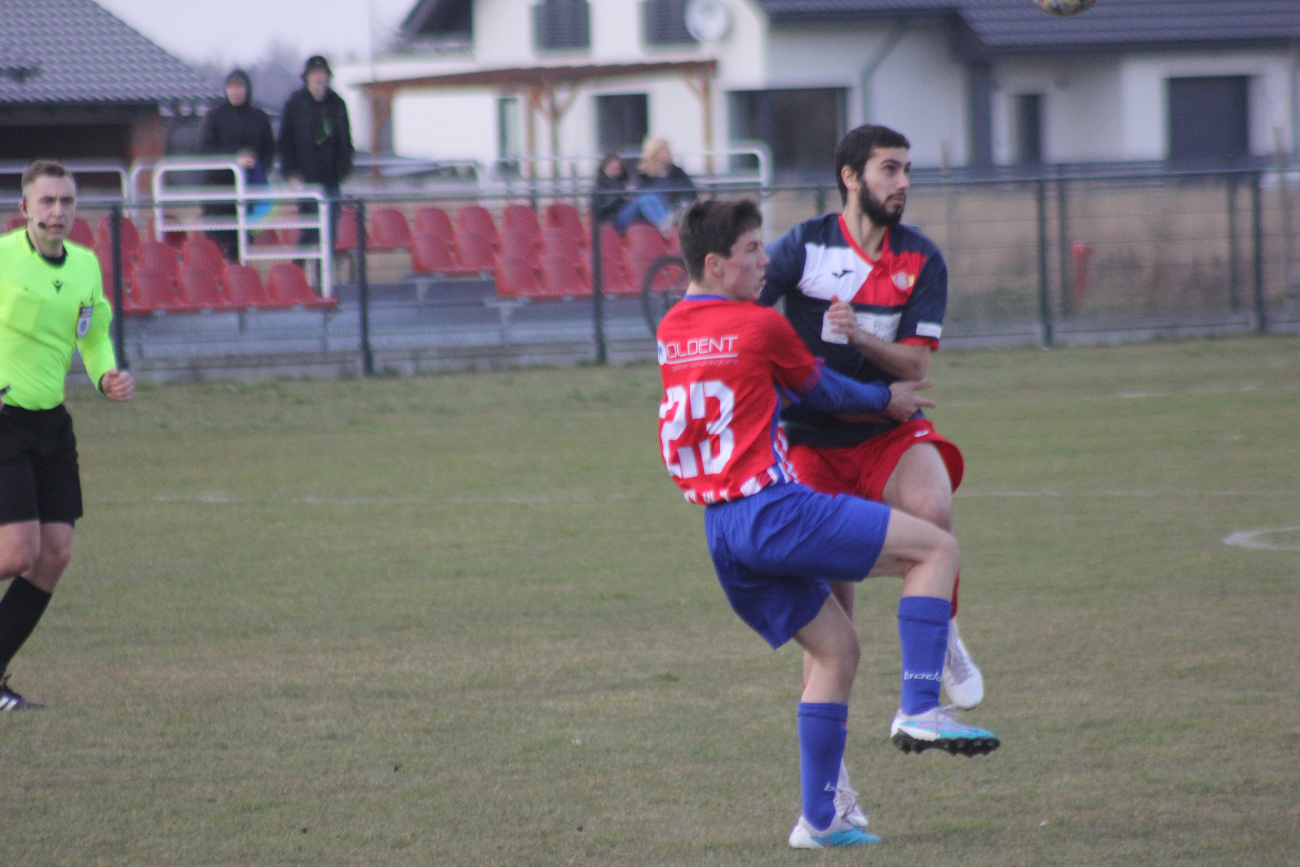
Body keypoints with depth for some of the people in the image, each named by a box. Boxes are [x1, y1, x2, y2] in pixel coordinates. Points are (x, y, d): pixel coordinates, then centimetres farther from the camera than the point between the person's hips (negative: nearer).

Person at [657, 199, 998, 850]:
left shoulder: (671, 331, 14)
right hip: (773, 509, -8)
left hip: (722, 534, 8)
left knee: (836, 649, 18)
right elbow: (822, 392, 10)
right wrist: (886, 400, 27)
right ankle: (919, 710, -13)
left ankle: (818, 818, 13)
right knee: (935, 548, -4)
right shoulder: (760, 327, -6)